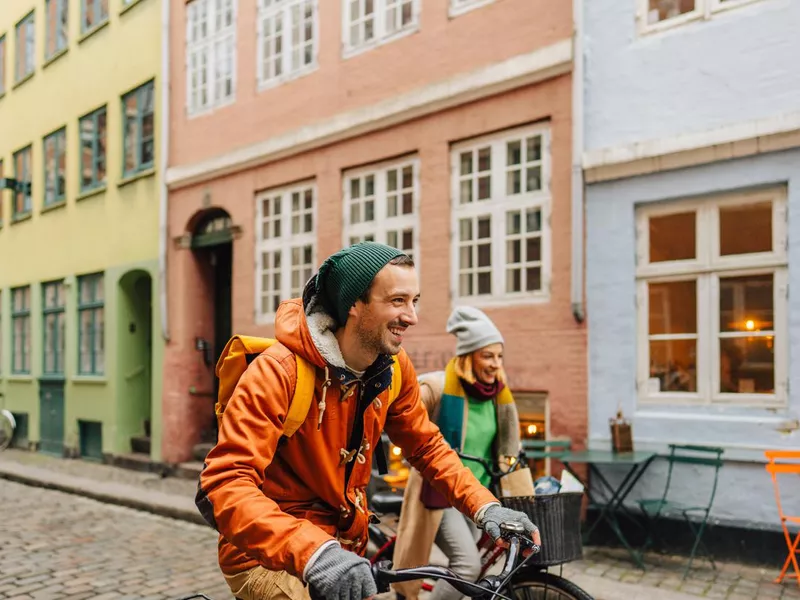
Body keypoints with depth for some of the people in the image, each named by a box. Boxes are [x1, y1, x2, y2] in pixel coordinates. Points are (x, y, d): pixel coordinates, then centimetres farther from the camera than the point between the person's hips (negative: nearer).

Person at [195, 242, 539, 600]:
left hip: (343, 547, 6)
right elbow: (224, 487, -34)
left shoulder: (394, 369, -8)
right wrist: (313, 552, -47)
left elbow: (427, 446, 3)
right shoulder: (278, 372, -27)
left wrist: (484, 506, -12)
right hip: (270, 556, -6)